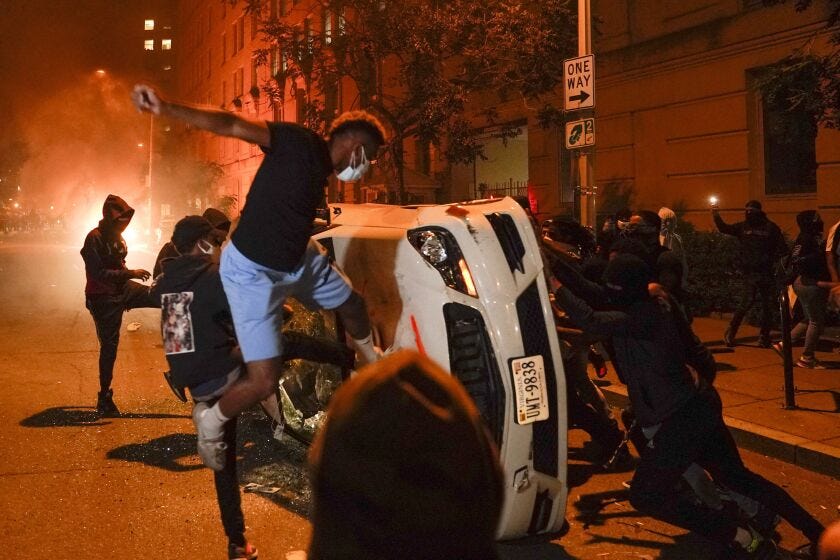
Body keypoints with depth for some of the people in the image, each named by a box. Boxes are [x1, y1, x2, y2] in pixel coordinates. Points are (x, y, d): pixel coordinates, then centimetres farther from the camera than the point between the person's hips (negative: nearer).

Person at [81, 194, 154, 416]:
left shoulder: (115, 236, 7)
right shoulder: (94, 239, -19)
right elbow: (99, 274, -26)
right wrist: (131, 273, -26)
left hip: (123, 289, 8)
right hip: (104, 298, -8)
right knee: (109, 346, 0)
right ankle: (104, 398, 13)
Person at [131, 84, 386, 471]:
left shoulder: (322, 164, 5)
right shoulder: (298, 142, -21)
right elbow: (231, 126, -31)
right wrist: (166, 109, -43)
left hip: (300, 258, 9)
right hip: (253, 271, -9)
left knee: (352, 304, 26)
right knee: (264, 381, -12)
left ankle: (371, 359, 58)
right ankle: (211, 421, 18)